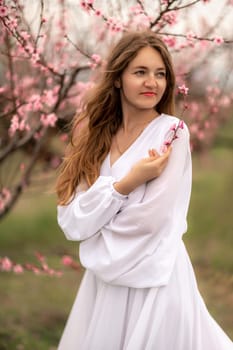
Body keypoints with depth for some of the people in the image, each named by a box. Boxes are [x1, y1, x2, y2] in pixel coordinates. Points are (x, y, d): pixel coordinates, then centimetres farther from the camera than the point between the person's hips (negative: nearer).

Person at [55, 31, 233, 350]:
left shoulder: (172, 132, -11)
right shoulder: (96, 135, 4)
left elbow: (150, 220, -18)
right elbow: (71, 221, -5)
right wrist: (127, 183, -16)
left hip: (155, 281, -5)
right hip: (104, 279, 5)